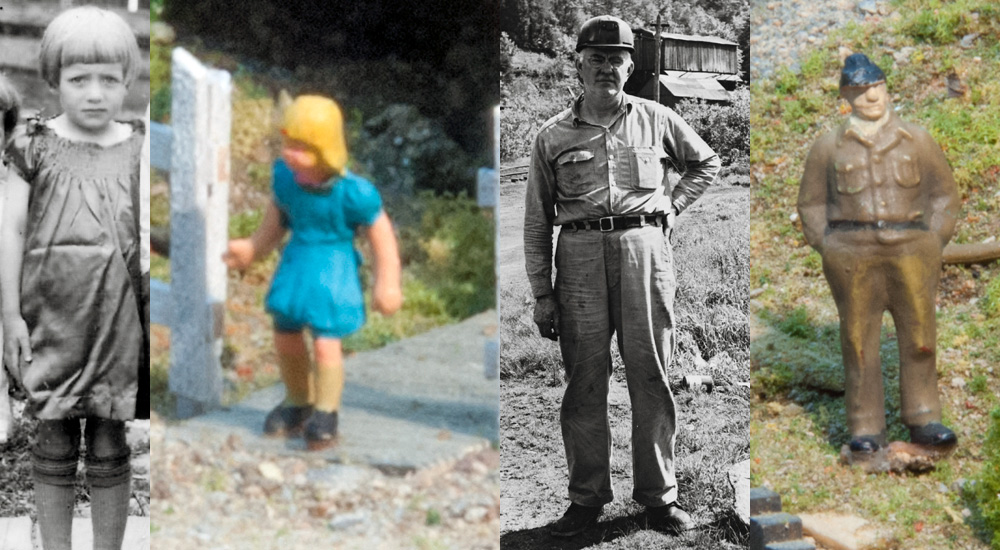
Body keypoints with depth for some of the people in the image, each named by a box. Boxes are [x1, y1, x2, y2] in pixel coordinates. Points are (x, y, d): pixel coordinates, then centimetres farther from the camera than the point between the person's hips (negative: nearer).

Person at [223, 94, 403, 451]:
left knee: (326, 344, -11)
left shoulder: (351, 192, -23)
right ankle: (298, 404, 34)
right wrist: (254, 249, 21)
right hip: (297, 261, 6)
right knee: (285, 338, 13)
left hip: (333, 268, -6)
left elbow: (380, 232, -11)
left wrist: (387, 284, -9)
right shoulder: (285, 176, -8)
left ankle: (325, 415, 9)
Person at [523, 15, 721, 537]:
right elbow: (536, 220, 9)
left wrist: (672, 204, 11)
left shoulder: (656, 120, 10)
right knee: (584, 382, 2)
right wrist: (541, 293, 3)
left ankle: (659, 495, 12)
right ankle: (586, 498, 10)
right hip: (580, 256, 0)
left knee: (651, 377, 2)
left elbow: (707, 162, 26)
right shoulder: (552, 136, 8)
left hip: (644, 249, 0)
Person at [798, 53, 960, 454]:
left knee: (919, 336, 0)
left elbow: (944, 194, 14)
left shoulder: (917, 140, 10)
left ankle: (922, 420, 11)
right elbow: (812, 204, 11)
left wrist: (932, 243, 3)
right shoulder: (828, 147, 7)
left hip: (911, 249, 1)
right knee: (859, 340, -1)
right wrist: (831, 252, 0)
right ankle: (867, 430, 4)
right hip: (852, 254, -1)